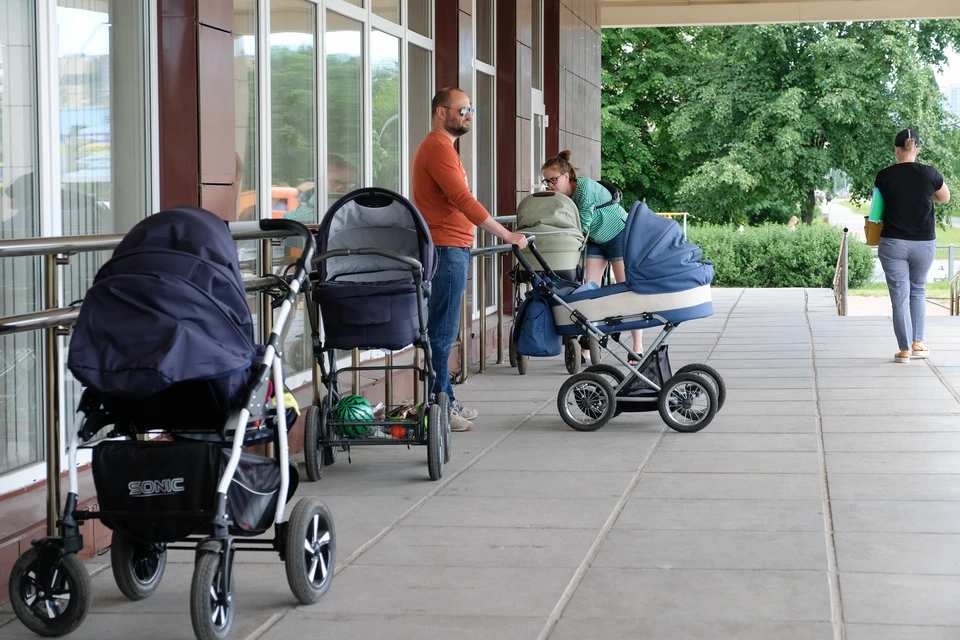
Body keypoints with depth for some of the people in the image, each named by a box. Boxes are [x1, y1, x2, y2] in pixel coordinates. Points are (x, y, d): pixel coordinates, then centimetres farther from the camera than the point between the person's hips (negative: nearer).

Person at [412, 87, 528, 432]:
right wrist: (508, 236, -18)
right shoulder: (437, 148, -13)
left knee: (443, 330, 13)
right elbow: (463, 201, -21)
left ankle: (445, 400, 18)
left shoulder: (442, 146, 22)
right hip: (446, 249, -11)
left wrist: (463, 249, 22)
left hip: (451, 249, 11)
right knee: (442, 330, -9)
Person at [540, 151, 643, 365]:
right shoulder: (560, 196, -9)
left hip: (619, 235, -7)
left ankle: (638, 347, -3)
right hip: (595, 241, 7)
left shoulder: (585, 187, -29)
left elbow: (583, 226, -31)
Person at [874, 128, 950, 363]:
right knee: (918, 291, 20)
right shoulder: (929, 174, -6)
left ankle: (905, 350, 2)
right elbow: (945, 198, 12)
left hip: (893, 244, -1)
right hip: (924, 244, 1)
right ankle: (918, 343, 17)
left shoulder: (884, 176, -6)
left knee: (900, 296, 3)